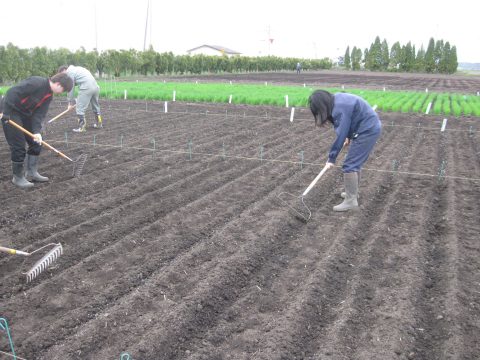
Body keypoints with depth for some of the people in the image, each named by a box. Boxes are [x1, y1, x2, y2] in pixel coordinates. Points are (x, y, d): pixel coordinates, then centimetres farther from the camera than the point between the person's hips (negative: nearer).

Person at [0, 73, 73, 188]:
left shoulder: (49, 95, 3)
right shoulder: (36, 83, -25)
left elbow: (39, 113, -2)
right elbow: (12, 92, -28)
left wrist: (37, 132, -14)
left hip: (25, 114, 9)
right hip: (10, 112, -9)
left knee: (36, 142, 9)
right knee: (18, 146, -7)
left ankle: (32, 172, 20)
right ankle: (18, 177, 7)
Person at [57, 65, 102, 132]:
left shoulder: (70, 72, 2)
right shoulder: (76, 69, 29)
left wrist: (71, 102, 8)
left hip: (86, 88, -9)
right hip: (96, 87, 9)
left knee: (80, 108, -3)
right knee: (96, 106, 22)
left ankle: (82, 127, -2)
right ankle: (99, 124, 32)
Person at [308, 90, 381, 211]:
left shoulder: (340, 109, -25)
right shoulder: (337, 100, 4)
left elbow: (340, 135, -24)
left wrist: (331, 158, -19)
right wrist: (349, 136, 14)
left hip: (367, 131, -10)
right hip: (371, 127, 10)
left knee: (350, 165, -9)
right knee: (355, 163, 19)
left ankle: (351, 200, -5)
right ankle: (353, 192, 31)